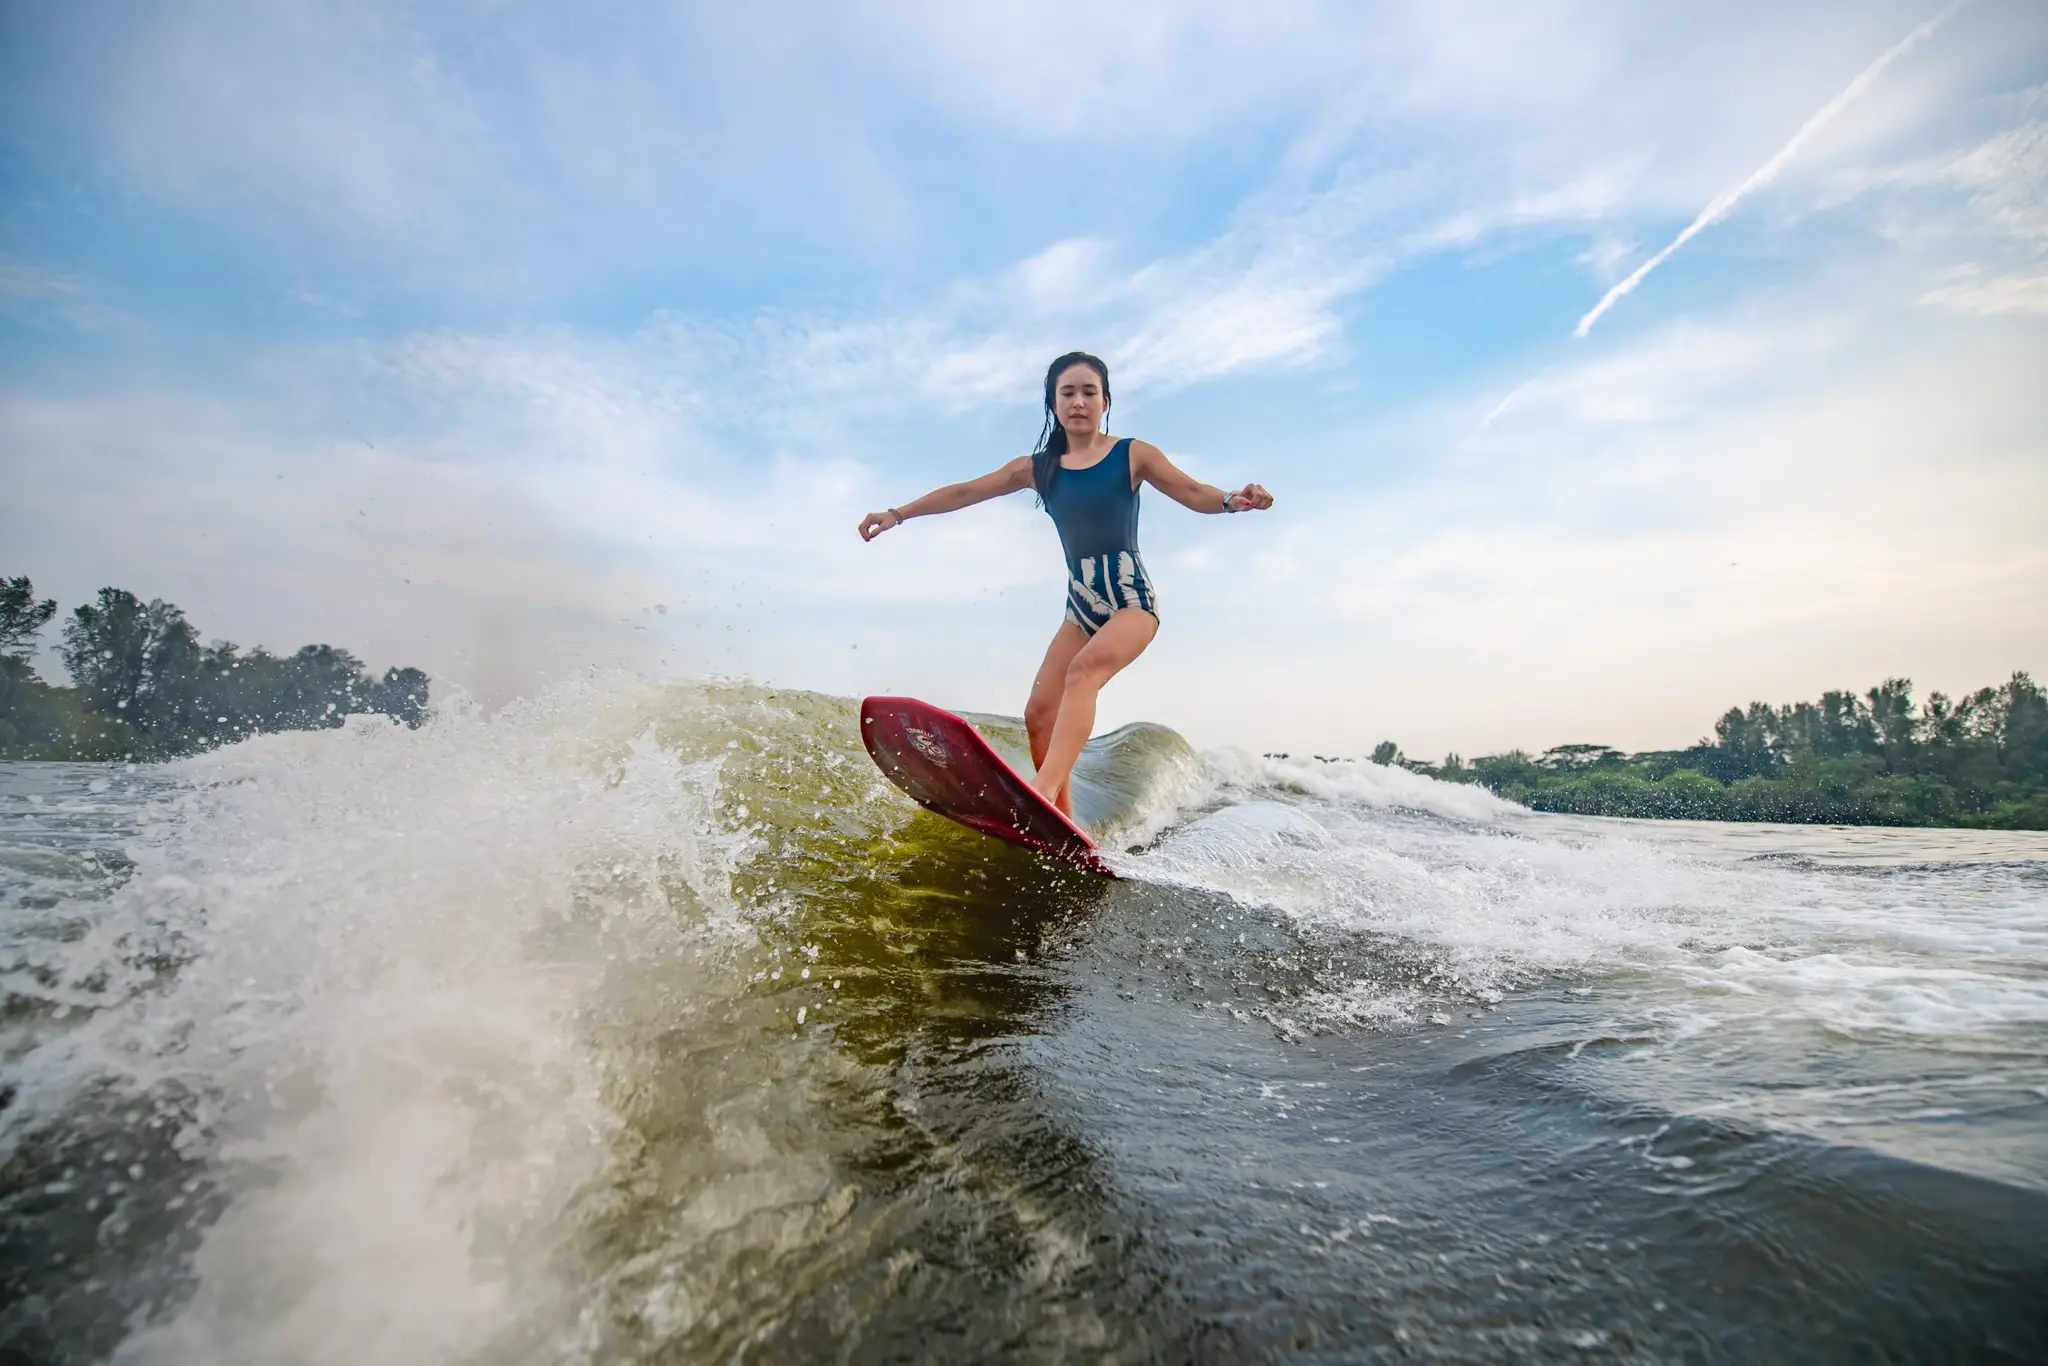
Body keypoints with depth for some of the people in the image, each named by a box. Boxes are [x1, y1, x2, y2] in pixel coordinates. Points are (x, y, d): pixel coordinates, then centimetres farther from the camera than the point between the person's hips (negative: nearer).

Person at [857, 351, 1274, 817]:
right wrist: (898, 513, 11)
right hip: (1080, 605, 5)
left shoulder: (1132, 455, 1)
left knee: (1083, 670, -33)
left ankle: (1043, 790, -48)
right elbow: (964, 491, 12)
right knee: (1039, 714, -7)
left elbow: (1194, 493, -4)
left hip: (1132, 600, -5)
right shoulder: (1037, 468, 10)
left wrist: (1234, 499, -26)